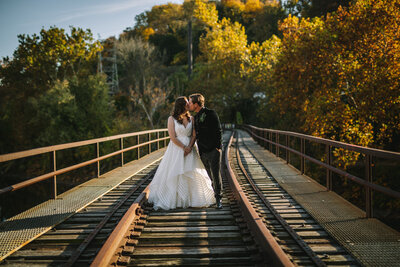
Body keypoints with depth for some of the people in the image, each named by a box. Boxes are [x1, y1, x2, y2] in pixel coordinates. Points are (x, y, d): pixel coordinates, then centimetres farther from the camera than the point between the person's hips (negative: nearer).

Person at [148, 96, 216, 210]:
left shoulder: (191, 118, 6)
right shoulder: (172, 119, -5)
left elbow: (194, 135, 2)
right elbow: (173, 137, -10)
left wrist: (189, 147, -13)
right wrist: (184, 147, -14)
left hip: (190, 148, 3)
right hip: (176, 149, -3)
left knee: (193, 174, 3)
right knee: (172, 174, -1)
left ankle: (194, 199, 15)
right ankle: (163, 200, 9)